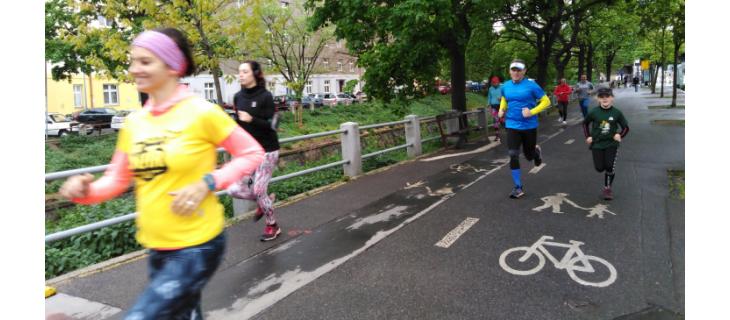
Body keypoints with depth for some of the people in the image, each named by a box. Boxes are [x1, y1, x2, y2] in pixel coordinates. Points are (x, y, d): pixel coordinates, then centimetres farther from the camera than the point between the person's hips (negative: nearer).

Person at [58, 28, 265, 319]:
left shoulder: (202, 112, -14)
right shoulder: (134, 121, 3)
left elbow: (252, 153, -8)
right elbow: (117, 179, 10)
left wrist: (207, 183, -18)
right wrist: (85, 191, -10)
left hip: (197, 246, -6)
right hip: (156, 247, 6)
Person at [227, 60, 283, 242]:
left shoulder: (265, 96, -12)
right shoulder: (238, 97, 5)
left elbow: (271, 126, -15)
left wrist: (251, 119, -30)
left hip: (267, 151, -6)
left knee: (258, 191, -5)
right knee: (234, 190, -3)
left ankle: (272, 226, 20)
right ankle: (265, 201, 26)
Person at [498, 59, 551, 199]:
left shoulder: (531, 85, -11)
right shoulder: (505, 86, 1)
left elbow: (546, 101, -7)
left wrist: (532, 112, -21)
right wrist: (502, 109, 2)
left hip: (529, 126, -2)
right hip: (512, 125, 2)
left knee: (529, 155, 12)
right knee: (513, 156, -8)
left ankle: (536, 151, 51)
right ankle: (518, 187, 3)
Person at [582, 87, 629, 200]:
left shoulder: (616, 113, -7)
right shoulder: (594, 112, -8)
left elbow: (626, 127, 4)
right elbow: (585, 123, 9)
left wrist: (620, 135, -14)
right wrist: (588, 136, 1)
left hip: (612, 144, -1)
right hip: (597, 144, 1)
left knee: (610, 167, -7)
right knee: (599, 168, 0)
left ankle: (607, 188, 13)